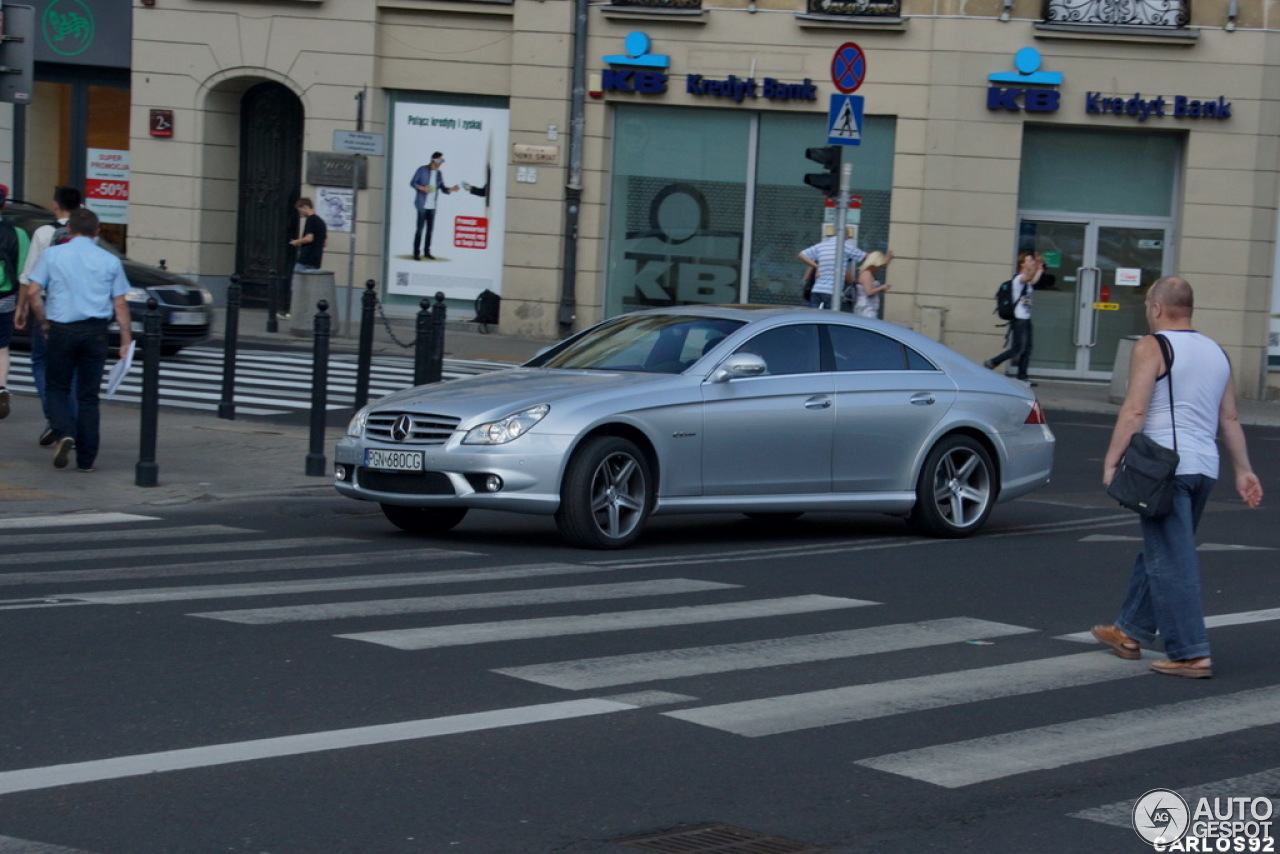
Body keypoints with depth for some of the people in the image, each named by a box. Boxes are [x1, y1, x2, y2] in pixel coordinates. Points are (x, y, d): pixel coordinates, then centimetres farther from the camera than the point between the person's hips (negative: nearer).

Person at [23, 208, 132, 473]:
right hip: (95, 332, 1)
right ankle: (86, 458, 6)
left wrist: (43, 322, 8)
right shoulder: (110, 261, 4)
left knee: (57, 387, 14)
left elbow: (33, 292, -3)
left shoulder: (52, 255, 2)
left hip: (62, 330, -1)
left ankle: (64, 433, -13)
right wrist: (126, 339, 5)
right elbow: (120, 304, 2)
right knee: (88, 395, 7)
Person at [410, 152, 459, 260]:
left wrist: (451, 189, -9)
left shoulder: (439, 174, 10)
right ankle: (416, 252, -2)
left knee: (430, 228, 5)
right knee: (420, 228, -6)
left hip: (432, 206, 5)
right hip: (422, 205, -5)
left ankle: (427, 251, 15)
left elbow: (443, 189, 10)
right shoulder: (422, 170, -3)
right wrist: (422, 188, -17)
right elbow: (413, 183, -1)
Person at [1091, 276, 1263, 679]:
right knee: (1158, 552, 19)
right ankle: (1130, 632, 29)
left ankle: (1190, 653, -11)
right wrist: (1243, 470, 18)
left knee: (1171, 562, -7)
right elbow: (1229, 420, 16)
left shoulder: (1152, 348, -7)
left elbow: (1134, 411, -15)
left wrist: (1111, 461, -12)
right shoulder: (1216, 352, 16)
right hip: (1204, 467, 8)